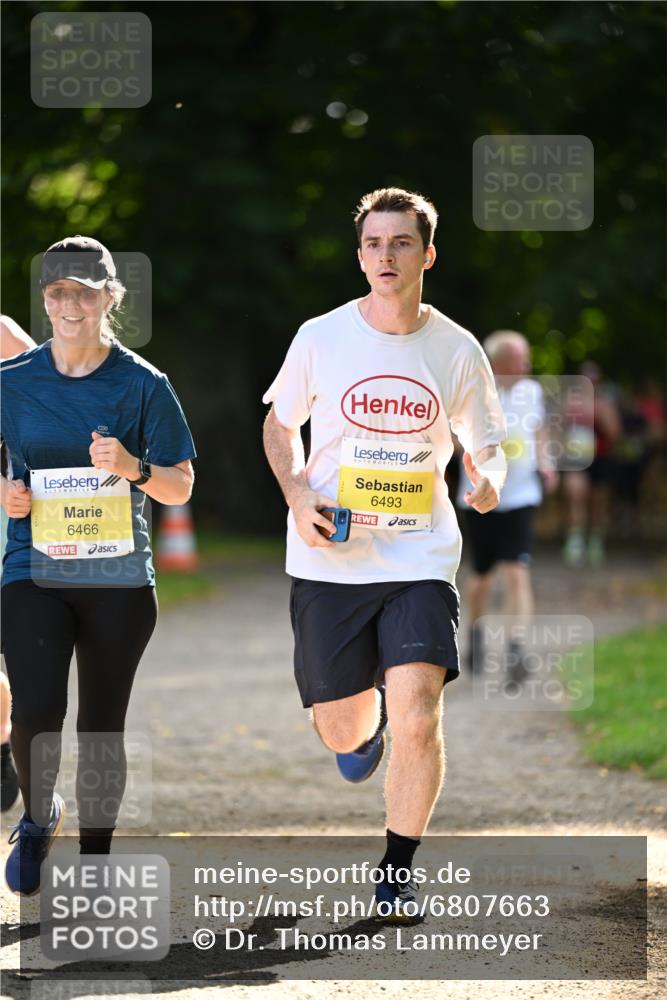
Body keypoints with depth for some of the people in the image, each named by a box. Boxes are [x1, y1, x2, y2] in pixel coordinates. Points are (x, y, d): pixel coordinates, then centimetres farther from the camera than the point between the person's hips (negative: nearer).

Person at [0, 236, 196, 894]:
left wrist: (133, 468, -17)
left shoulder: (142, 384, 0)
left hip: (119, 580, 0)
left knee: (101, 729, 6)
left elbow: (180, 488, 3)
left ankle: (95, 861, 22)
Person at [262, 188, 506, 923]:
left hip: (420, 559, -1)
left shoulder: (457, 350, -1)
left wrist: (488, 480, -13)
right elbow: (279, 425, 13)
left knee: (417, 720, -16)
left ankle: (396, 874, 3)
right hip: (328, 561, 1)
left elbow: (486, 444, 11)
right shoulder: (321, 338, -2)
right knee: (342, 733, 7)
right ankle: (365, 723, 47)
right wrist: (298, 496, -6)